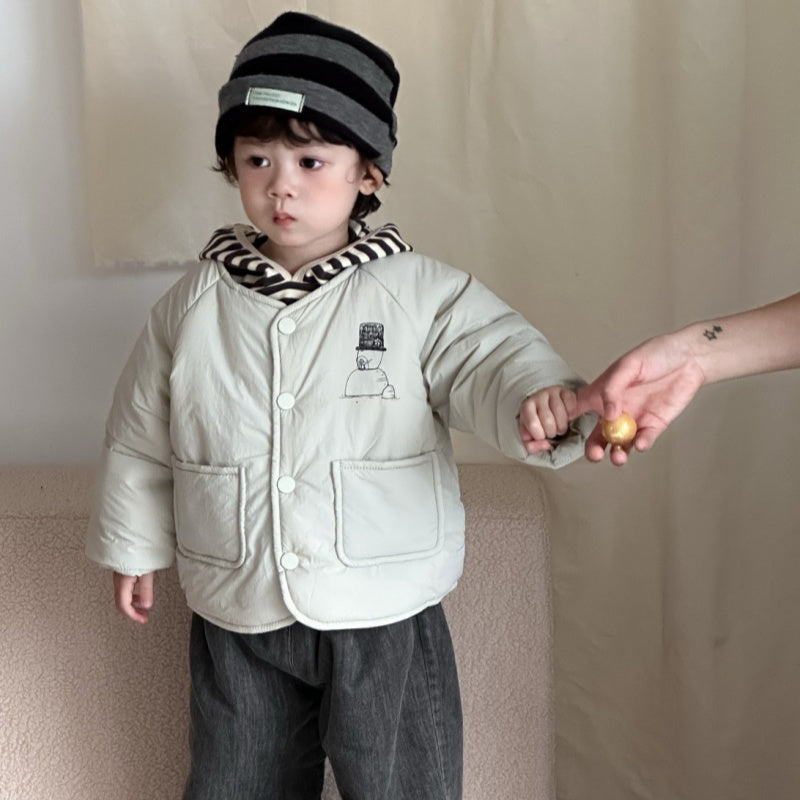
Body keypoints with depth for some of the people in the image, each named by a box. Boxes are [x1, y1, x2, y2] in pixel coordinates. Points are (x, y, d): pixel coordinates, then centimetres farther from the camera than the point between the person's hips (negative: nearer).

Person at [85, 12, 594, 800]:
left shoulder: (420, 293, -9)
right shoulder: (192, 305, -2)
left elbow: (492, 354, -20)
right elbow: (141, 435, 8)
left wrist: (541, 398, -43)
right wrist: (133, 548, 15)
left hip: (385, 620, -2)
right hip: (238, 621, 3)